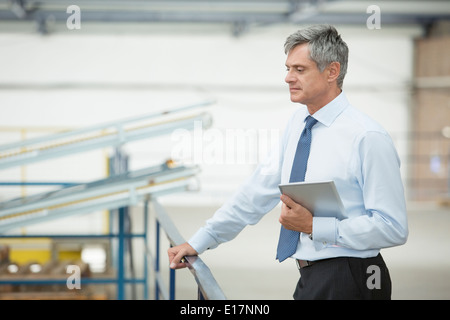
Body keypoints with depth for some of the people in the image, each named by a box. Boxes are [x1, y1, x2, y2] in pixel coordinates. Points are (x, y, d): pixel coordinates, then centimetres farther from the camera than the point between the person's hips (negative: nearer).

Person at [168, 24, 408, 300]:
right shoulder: (298, 124, 10)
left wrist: (314, 226, -20)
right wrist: (200, 242, 14)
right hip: (311, 278, 7)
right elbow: (259, 191, 15)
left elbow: (393, 228, -17)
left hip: (347, 283, -7)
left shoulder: (367, 137, -15)